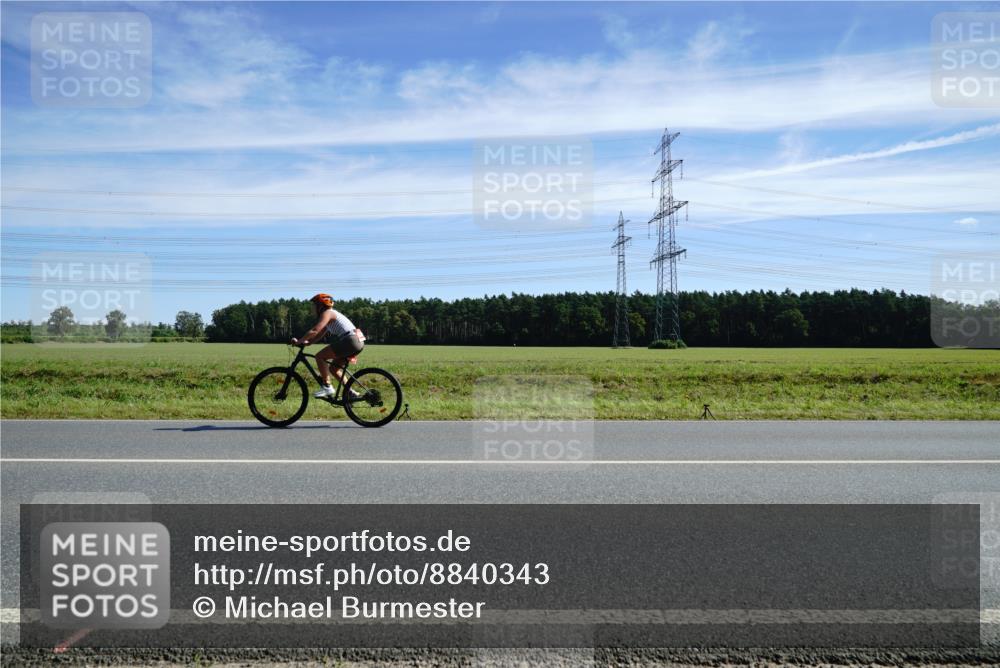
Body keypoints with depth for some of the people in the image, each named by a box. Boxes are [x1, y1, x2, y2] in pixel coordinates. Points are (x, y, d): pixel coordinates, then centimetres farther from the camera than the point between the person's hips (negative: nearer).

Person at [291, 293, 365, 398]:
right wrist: (306, 342, 11)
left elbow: (314, 331, -16)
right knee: (334, 368, 18)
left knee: (320, 356, -9)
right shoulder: (331, 314, 26)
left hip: (351, 341, -10)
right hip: (357, 342, 10)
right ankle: (350, 392, 15)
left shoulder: (327, 313, -4)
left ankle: (327, 387, -8)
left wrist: (299, 341, -9)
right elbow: (319, 335, 24)